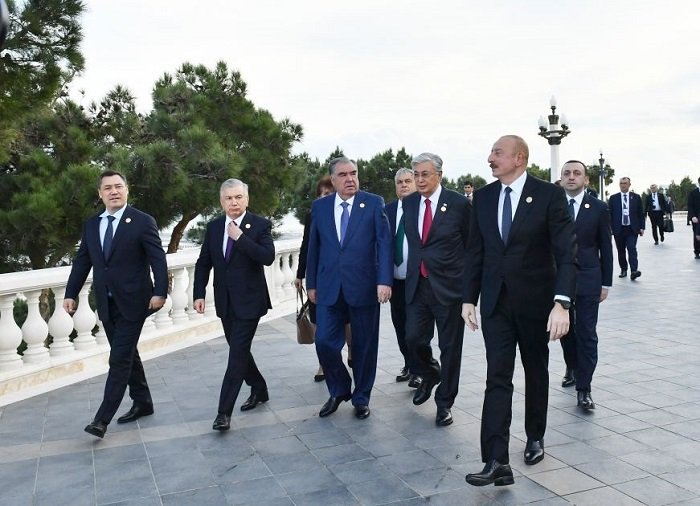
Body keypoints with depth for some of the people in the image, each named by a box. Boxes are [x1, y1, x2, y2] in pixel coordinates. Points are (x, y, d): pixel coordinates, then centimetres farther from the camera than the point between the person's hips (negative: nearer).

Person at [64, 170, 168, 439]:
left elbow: (158, 259, -13)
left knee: (119, 359, -5)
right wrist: (71, 294, 5)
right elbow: (82, 262, 11)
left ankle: (102, 419, -1)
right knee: (127, 355, 16)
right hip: (106, 303, 6)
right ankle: (142, 403, 30)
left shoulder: (143, 221, -8)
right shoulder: (91, 225, 9)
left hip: (132, 302, -6)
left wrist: (160, 292, -22)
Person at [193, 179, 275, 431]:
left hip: (249, 300, -5)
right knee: (238, 350, 15)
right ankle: (259, 389, 36)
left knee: (237, 353, -8)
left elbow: (268, 257, -21)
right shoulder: (213, 227, 6)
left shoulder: (260, 225, -8)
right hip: (225, 301, 6)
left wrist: (240, 237, -23)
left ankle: (224, 411, -4)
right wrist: (199, 293, 0)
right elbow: (203, 263, 9)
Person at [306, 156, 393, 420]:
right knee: (324, 342, -3)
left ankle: (361, 397, 26)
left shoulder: (374, 203, -1)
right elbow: (314, 247, 11)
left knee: (364, 346, 7)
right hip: (329, 287, 2)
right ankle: (339, 390, 22)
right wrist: (311, 283, 10)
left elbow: (384, 243, -6)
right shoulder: (319, 207, 7)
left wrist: (384, 280, -14)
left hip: (364, 286, -2)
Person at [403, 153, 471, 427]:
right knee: (414, 338, 6)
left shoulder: (458, 203, -9)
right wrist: (414, 266, 12)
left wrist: (470, 279, 2)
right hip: (417, 283, 4)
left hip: (449, 285, -4)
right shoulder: (408, 203, 6)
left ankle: (444, 402, 21)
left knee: (449, 347, 5)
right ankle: (430, 375, 38)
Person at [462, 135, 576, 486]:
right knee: (497, 378, -4)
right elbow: (475, 251, 8)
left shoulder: (548, 194, -9)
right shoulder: (483, 197, 3)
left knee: (535, 372, 15)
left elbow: (566, 252, -13)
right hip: (496, 302, 2)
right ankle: (496, 462, -5)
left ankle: (535, 438, 36)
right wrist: (469, 298, 5)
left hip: (535, 300, -2)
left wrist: (562, 302, -23)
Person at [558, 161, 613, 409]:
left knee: (586, 335, -2)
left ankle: (583, 389, 3)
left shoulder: (598, 208, 0)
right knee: (565, 330, 14)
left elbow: (606, 248, 3)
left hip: (587, 281, -2)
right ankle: (572, 368, 38)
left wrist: (606, 283, 0)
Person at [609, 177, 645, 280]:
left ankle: (634, 271, -19)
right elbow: (610, 214, 5)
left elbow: (641, 213, 7)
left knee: (632, 249, -13)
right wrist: (610, 228, -1)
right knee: (621, 251, 6)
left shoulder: (636, 197, 6)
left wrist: (641, 227, 1)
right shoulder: (613, 198, 6)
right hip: (618, 229, 1)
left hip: (632, 229, -1)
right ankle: (623, 269, 19)